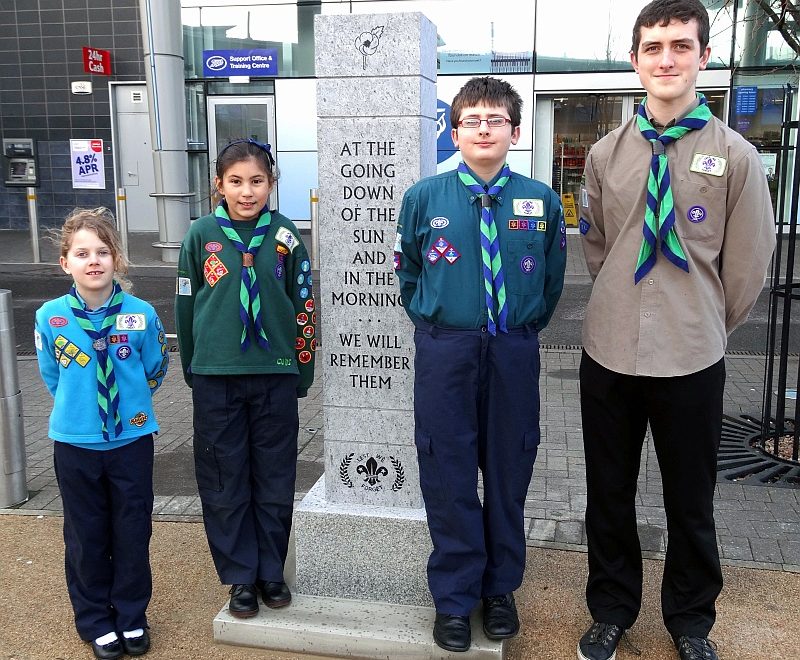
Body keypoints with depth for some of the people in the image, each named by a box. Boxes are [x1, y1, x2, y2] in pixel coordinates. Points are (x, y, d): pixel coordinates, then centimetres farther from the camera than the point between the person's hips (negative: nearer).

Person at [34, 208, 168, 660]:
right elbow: (52, 375, 8)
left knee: (133, 531, 10)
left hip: (132, 439, 0)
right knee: (87, 535, 12)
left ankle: (132, 616, 29)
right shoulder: (50, 317, -8)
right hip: (75, 441, 1)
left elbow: (155, 369, 5)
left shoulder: (141, 314, -11)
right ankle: (95, 619, 31)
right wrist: (79, 406, 10)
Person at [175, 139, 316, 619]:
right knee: (225, 482, 7)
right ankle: (240, 576, 22)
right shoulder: (202, 234, -1)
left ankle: (271, 571, 25)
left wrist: (303, 371, 4)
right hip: (215, 379, 0)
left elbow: (303, 307, 4)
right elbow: (186, 306, 6)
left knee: (275, 480, 9)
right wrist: (192, 368, 9)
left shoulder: (284, 236, 0)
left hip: (274, 375, 0)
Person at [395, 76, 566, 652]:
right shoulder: (425, 198, -1)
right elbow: (408, 273, 10)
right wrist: (436, 324, 9)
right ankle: (454, 598, 23)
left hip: (513, 354, 1)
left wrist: (521, 327, 10)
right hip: (444, 353, -1)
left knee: (508, 474, 11)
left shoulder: (541, 202, 0)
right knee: (449, 476, 6)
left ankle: (500, 589, 31)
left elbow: (551, 281, 12)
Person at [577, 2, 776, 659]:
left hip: (693, 359, -2)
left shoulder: (735, 156, -6)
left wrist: (705, 326, 8)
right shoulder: (606, 155, 2)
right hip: (609, 352, 2)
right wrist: (632, 306, 12)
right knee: (608, 493, 14)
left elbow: (748, 263, 1)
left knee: (691, 499, 14)